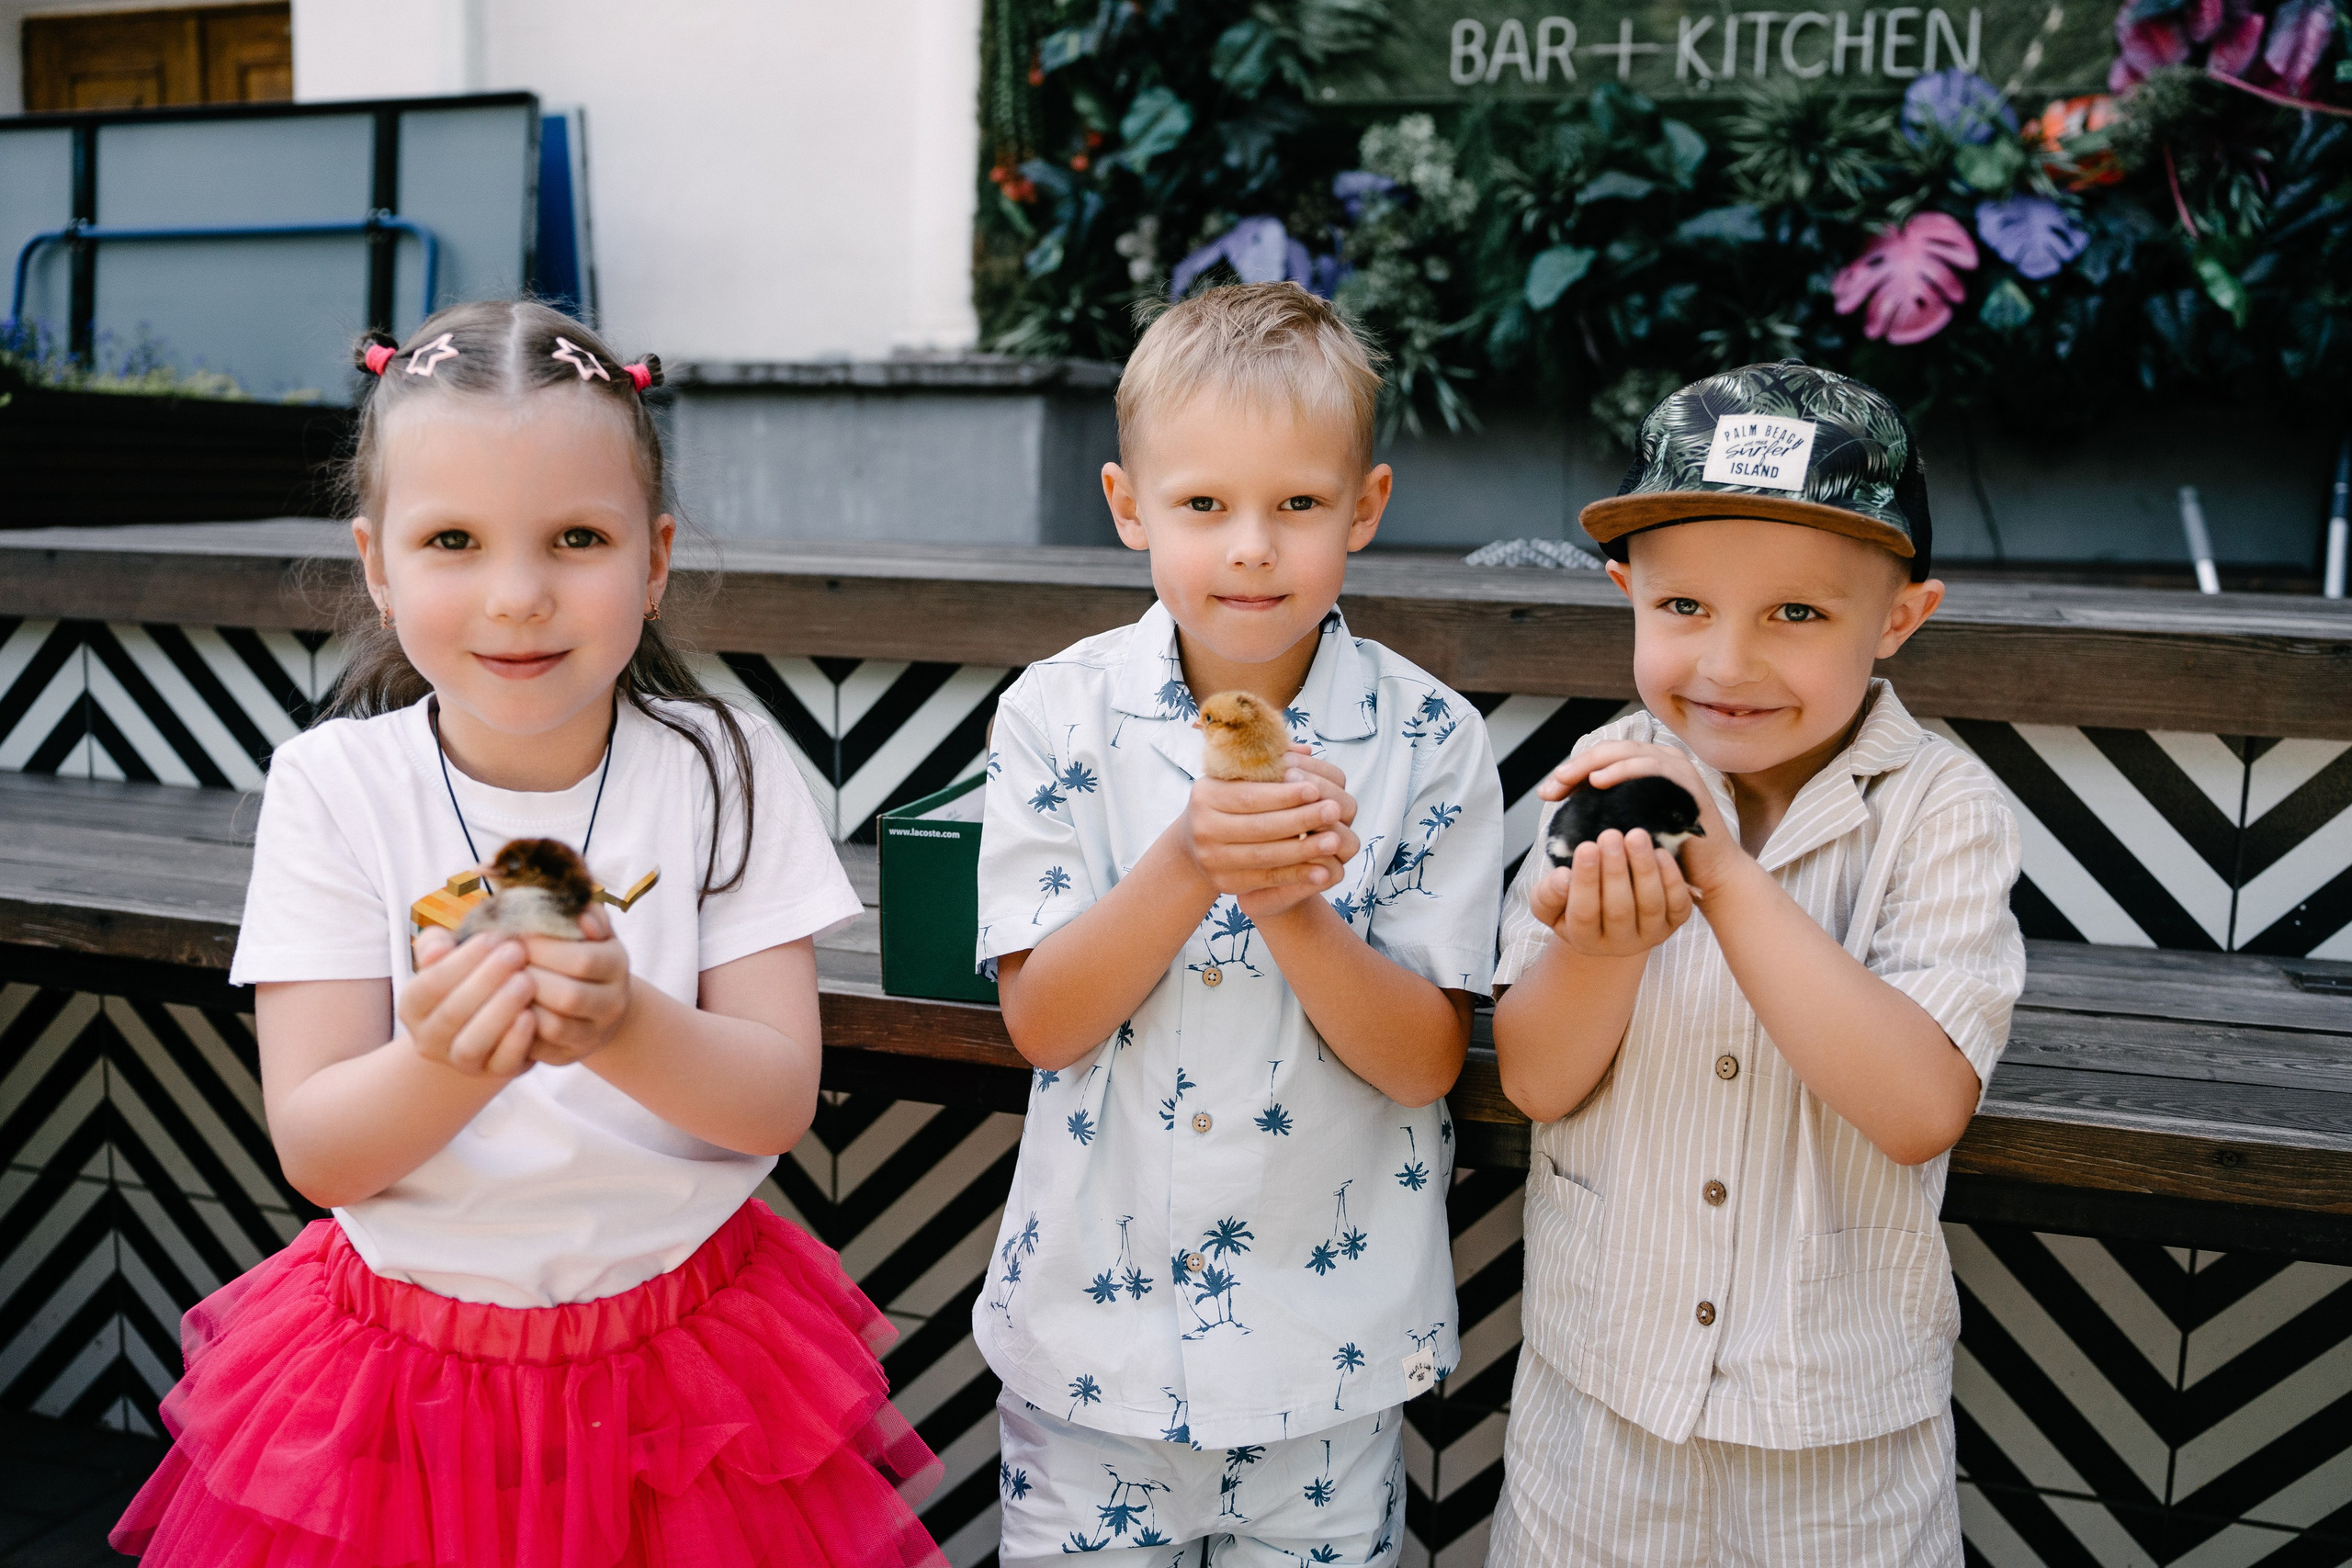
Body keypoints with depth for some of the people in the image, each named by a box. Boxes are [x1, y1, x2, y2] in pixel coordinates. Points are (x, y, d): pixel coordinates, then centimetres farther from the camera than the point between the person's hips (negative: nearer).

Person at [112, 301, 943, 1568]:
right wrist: (444, 1063, -33)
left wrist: (625, 1028, -33)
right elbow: (317, 1154, -12)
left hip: (685, 1358, 0)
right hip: (404, 1370, 0)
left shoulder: (724, 773, -9)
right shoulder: (336, 785, -8)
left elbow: (780, 1103, -13)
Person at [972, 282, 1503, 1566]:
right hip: (1092, 1319, 1)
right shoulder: (1056, 715, -9)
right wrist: (1187, 866, -28)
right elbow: (1039, 1022, -11)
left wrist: (1290, 906, -29)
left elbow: (1425, 1063, -11)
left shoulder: (1431, 743, -10)